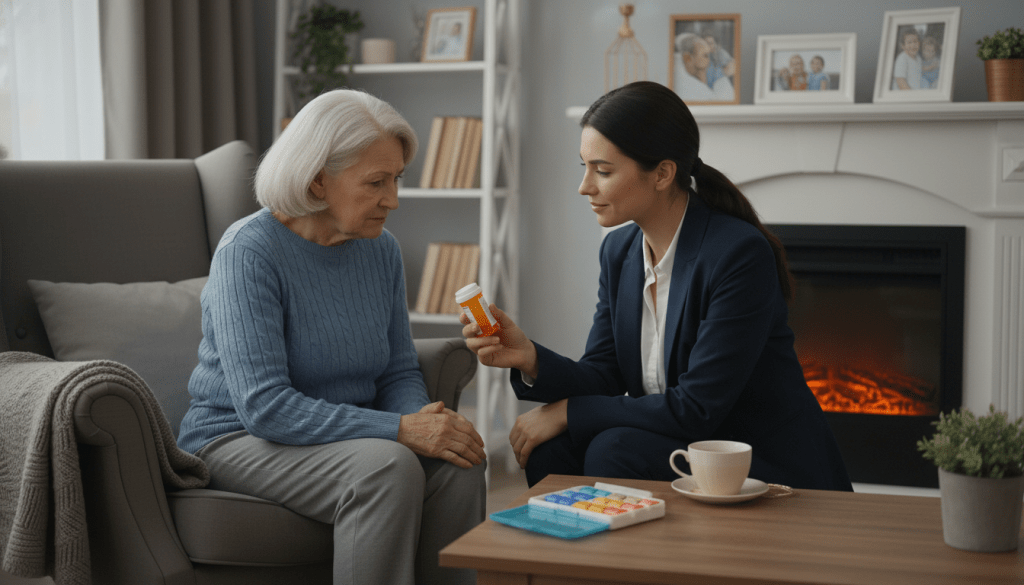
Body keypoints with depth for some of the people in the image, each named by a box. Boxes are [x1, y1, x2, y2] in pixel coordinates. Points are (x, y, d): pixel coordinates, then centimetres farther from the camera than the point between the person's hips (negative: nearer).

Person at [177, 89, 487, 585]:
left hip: (344, 433, 6)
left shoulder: (381, 250, 2)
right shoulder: (248, 253, -19)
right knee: (388, 469, -32)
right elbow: (264, 406, -26)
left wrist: (424, 419, -16)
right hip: (237, 440, -6)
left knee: (456, 462, -22)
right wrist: (399, 430, -31)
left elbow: (400, 372, 9)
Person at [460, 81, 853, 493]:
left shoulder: (739, 253, -22)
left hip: (770, 469, -6)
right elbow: (604, 377, 3)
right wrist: (531, 360, -17)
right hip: (677, 446, 6)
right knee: (552, 449, -15)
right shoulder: (619, 250, 3)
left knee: (616, 451, -26)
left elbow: (697, 408, -23)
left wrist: (569, 411, -16)